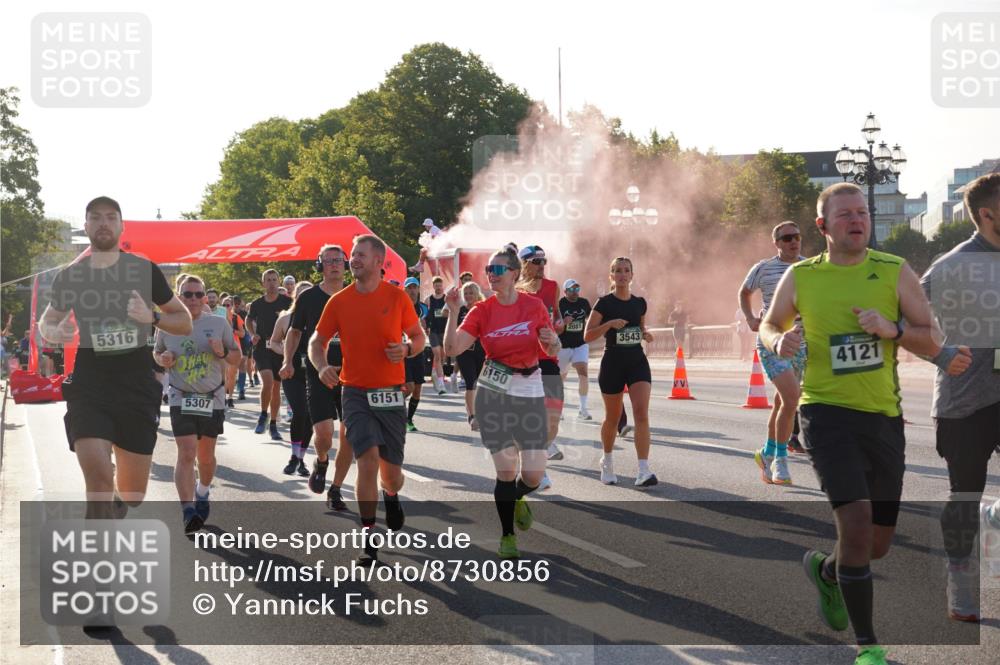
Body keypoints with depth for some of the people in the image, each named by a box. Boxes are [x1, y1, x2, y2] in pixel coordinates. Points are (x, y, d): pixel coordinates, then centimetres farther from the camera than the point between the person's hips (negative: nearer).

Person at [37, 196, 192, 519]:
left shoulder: (144, 270, 0)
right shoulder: (69, 276, 2)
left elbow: (185, 322, 6)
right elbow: (46, 322, 18)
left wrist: (152, 317, -14)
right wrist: (56, 332, -6)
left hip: (137, 390, 1)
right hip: (88, 389, -1)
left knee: (132, 495, 9)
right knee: (98, 477, -23)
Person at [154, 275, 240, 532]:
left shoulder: (219, 324, -1)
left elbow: (237, 359, 6)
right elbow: (156, 352, 16)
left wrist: (223, 352, -16)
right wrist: (162, 359, -8)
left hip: (213, 399, 1)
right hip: (181, 399, -1)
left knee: (206, 455, 13)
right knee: (186, 453, -16)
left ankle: (202, 494, 42)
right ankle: (188, 511, -21)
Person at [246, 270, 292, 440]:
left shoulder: (287, 302, -3)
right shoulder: (257, 304, 3)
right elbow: (249, 320, 22)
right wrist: (253, 334, 4)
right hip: (262, 348, 0)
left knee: (276, 387, 5)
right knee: (268, 381, -20)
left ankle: (273, 425, 16)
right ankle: (263, 416, 1)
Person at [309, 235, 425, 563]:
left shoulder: (397, 297, -1)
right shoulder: (338, 301, 0)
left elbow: (418, 337, 8)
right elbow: (317, 342, 7)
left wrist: (407, 349, -14)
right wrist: (322, 366, -13)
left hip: (391, 394, 1)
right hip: (355, 392, 0)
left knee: (391, 470, 7)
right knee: (368, 458, -17)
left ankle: (391, 495, 46)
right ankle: (368, 536, -6)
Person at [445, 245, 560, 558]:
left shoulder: (534, 306, -1)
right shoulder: (482, 311, -1)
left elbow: (552, 353, 7)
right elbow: (452, 348, -11)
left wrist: (552, 341, -16)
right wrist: (453, 310, -20)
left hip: (529, 393, 0)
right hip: (493, 394, 0)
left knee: (533, 476, -4)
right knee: (506, 471, -2)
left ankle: (516, 498, 33)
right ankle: (507, 535, 19)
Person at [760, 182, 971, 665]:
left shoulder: (895, 272, 2)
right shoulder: (800, 277, 0)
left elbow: (931, 342, 2)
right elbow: (769, 324, 15)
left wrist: (892, 329, -17)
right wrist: (780, 341, -8)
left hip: (883, 416, 3)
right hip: (827, 412, -3)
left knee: (879, 544, 10)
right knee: (856, 521, -19)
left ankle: (825, 570, 45)